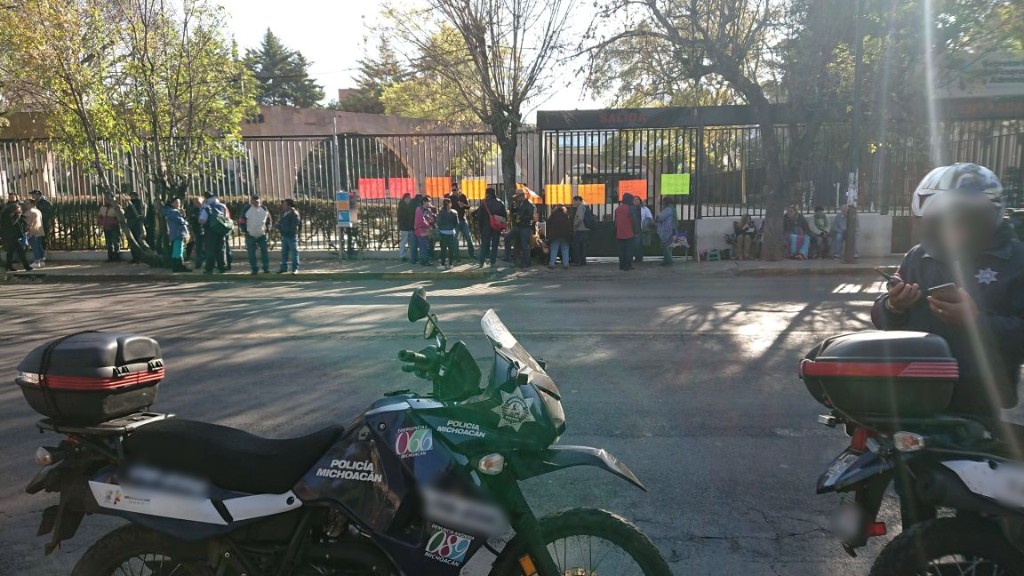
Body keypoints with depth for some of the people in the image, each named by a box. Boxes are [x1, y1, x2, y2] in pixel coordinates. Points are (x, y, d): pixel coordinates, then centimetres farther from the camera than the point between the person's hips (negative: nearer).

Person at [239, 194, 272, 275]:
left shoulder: (264, 209, 4)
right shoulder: (247, 209, -2)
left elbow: (269, 221, 13)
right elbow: (241, 221, 1)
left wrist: (267, 229, -1)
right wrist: (246, 230, -7)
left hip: (262, 235, 1)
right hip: (250, 236, -1)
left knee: (264, 251, 4)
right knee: (251, 253, 1)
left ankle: (266, 268, 13)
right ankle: (254, 269, 10)